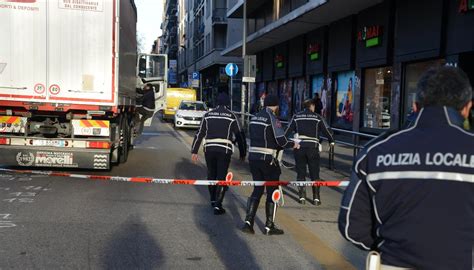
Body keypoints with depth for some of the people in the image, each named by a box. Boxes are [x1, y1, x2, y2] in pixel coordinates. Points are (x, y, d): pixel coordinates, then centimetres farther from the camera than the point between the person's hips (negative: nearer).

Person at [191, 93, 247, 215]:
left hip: (209, 149, 3)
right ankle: (217, 205, -7)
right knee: (221, 177, 0)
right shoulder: (232, 116, 1)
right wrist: (243, 153, 13)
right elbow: (240, 135, 3)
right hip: (224, 150, -3)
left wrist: (194, 151, 11)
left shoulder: (208, 115, 8)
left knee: (211, 175, 18)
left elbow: (199, 134, 7)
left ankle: (213, 200, 30)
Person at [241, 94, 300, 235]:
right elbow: (281, 141, -16)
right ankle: (269, 226, 15)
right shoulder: (273, 119, -12)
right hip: (268, 160, -6)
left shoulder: (254, 118, 9)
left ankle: (248, 221, 7)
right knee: (272, 192, 8)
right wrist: (293, 144, 4)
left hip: (253, 157, 6)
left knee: (257, 190, 15)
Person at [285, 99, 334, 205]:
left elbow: (288, 131, 4)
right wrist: (331, 141, 23)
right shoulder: (317, 117, 3)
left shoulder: (296, 116, 6)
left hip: (299, 147, 1)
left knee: (300, 173, 9)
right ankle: (316, 198, 7)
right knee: (314, 174, 7)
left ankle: (302, 197, 8)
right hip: (313, 147, -1)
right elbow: (325, 130, 8)